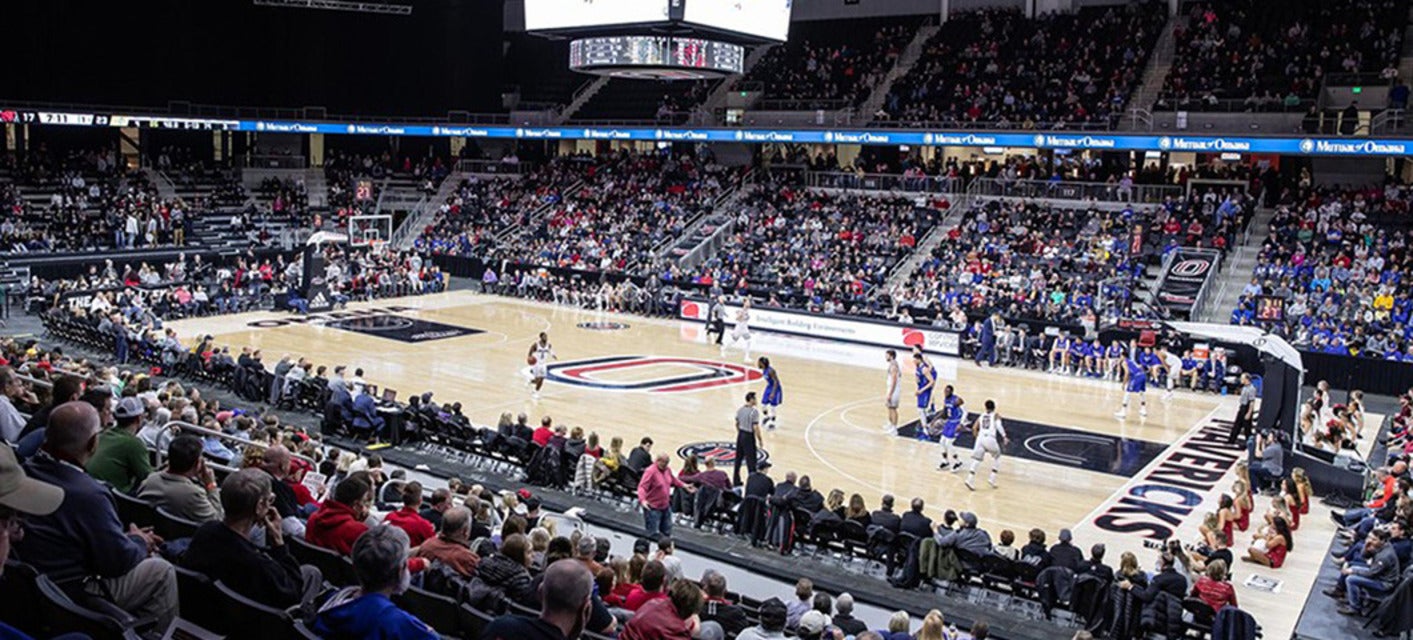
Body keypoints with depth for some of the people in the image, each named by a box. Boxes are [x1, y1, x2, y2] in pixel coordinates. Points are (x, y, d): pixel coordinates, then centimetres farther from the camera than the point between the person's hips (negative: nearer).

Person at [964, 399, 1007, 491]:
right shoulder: (996, 416, 12)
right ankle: (992, 479, 12)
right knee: (997, 458, 20)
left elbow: (974, 428, 11)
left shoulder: (981, 416, 22)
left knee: (976, 461, 4)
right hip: (990, 439, -3)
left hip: (980, 438, 3)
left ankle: (969, 480, -12)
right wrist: (1004, 436, -13)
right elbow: (998, 425, -7)